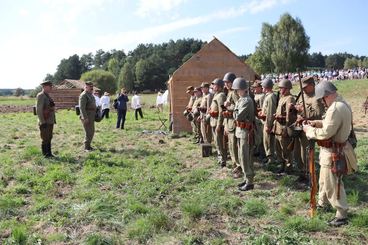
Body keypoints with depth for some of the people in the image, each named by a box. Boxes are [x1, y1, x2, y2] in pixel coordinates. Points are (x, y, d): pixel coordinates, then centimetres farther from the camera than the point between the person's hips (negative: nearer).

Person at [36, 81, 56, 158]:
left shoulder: (47, 96, 14)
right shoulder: (40, 96, -14)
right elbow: (38, 110, -19)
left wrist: (53, 120, 18)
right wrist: (42, 122, -22)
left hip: (50, 121, 9)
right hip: (44, 122, -9)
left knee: (49, 138, 12)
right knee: (45, 139, 0)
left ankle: (49, 153, 20)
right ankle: (45, 154, 9)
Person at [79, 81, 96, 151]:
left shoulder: (91, 95, 16)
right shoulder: (83, 95, -14)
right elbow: (81, 107, -21)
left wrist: (95, 115, 21)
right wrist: (85, 118, -25)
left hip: (91, 117, 9)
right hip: (86, 117, -9)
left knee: (91, 132, 14)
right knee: (88, 132, -6)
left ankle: (88, 145, 25)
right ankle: (86, 147, 4)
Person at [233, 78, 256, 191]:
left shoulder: (247, 101, -18)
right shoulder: (240, 100, 12)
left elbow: (237, 117, -22)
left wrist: (235, 111, -5)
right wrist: (237, 114, -5)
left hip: (246, 131, -10)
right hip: (240, 130, 10)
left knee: (246, 157, -3)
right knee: (242, 157, 16)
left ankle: (249, 182, 6)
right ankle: (247, 178, 28)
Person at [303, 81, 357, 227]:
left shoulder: (335, 109, -28)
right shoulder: (342, 104, 7)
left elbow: (325, 133, -27)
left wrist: (309, 130, -13)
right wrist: (316, 122, 6)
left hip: (333, 153, -11)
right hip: (333, 150, 11)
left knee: (332, 184, 0)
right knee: (324, 179, 25)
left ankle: (342, 215, 13)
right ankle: (322, 203, 43)